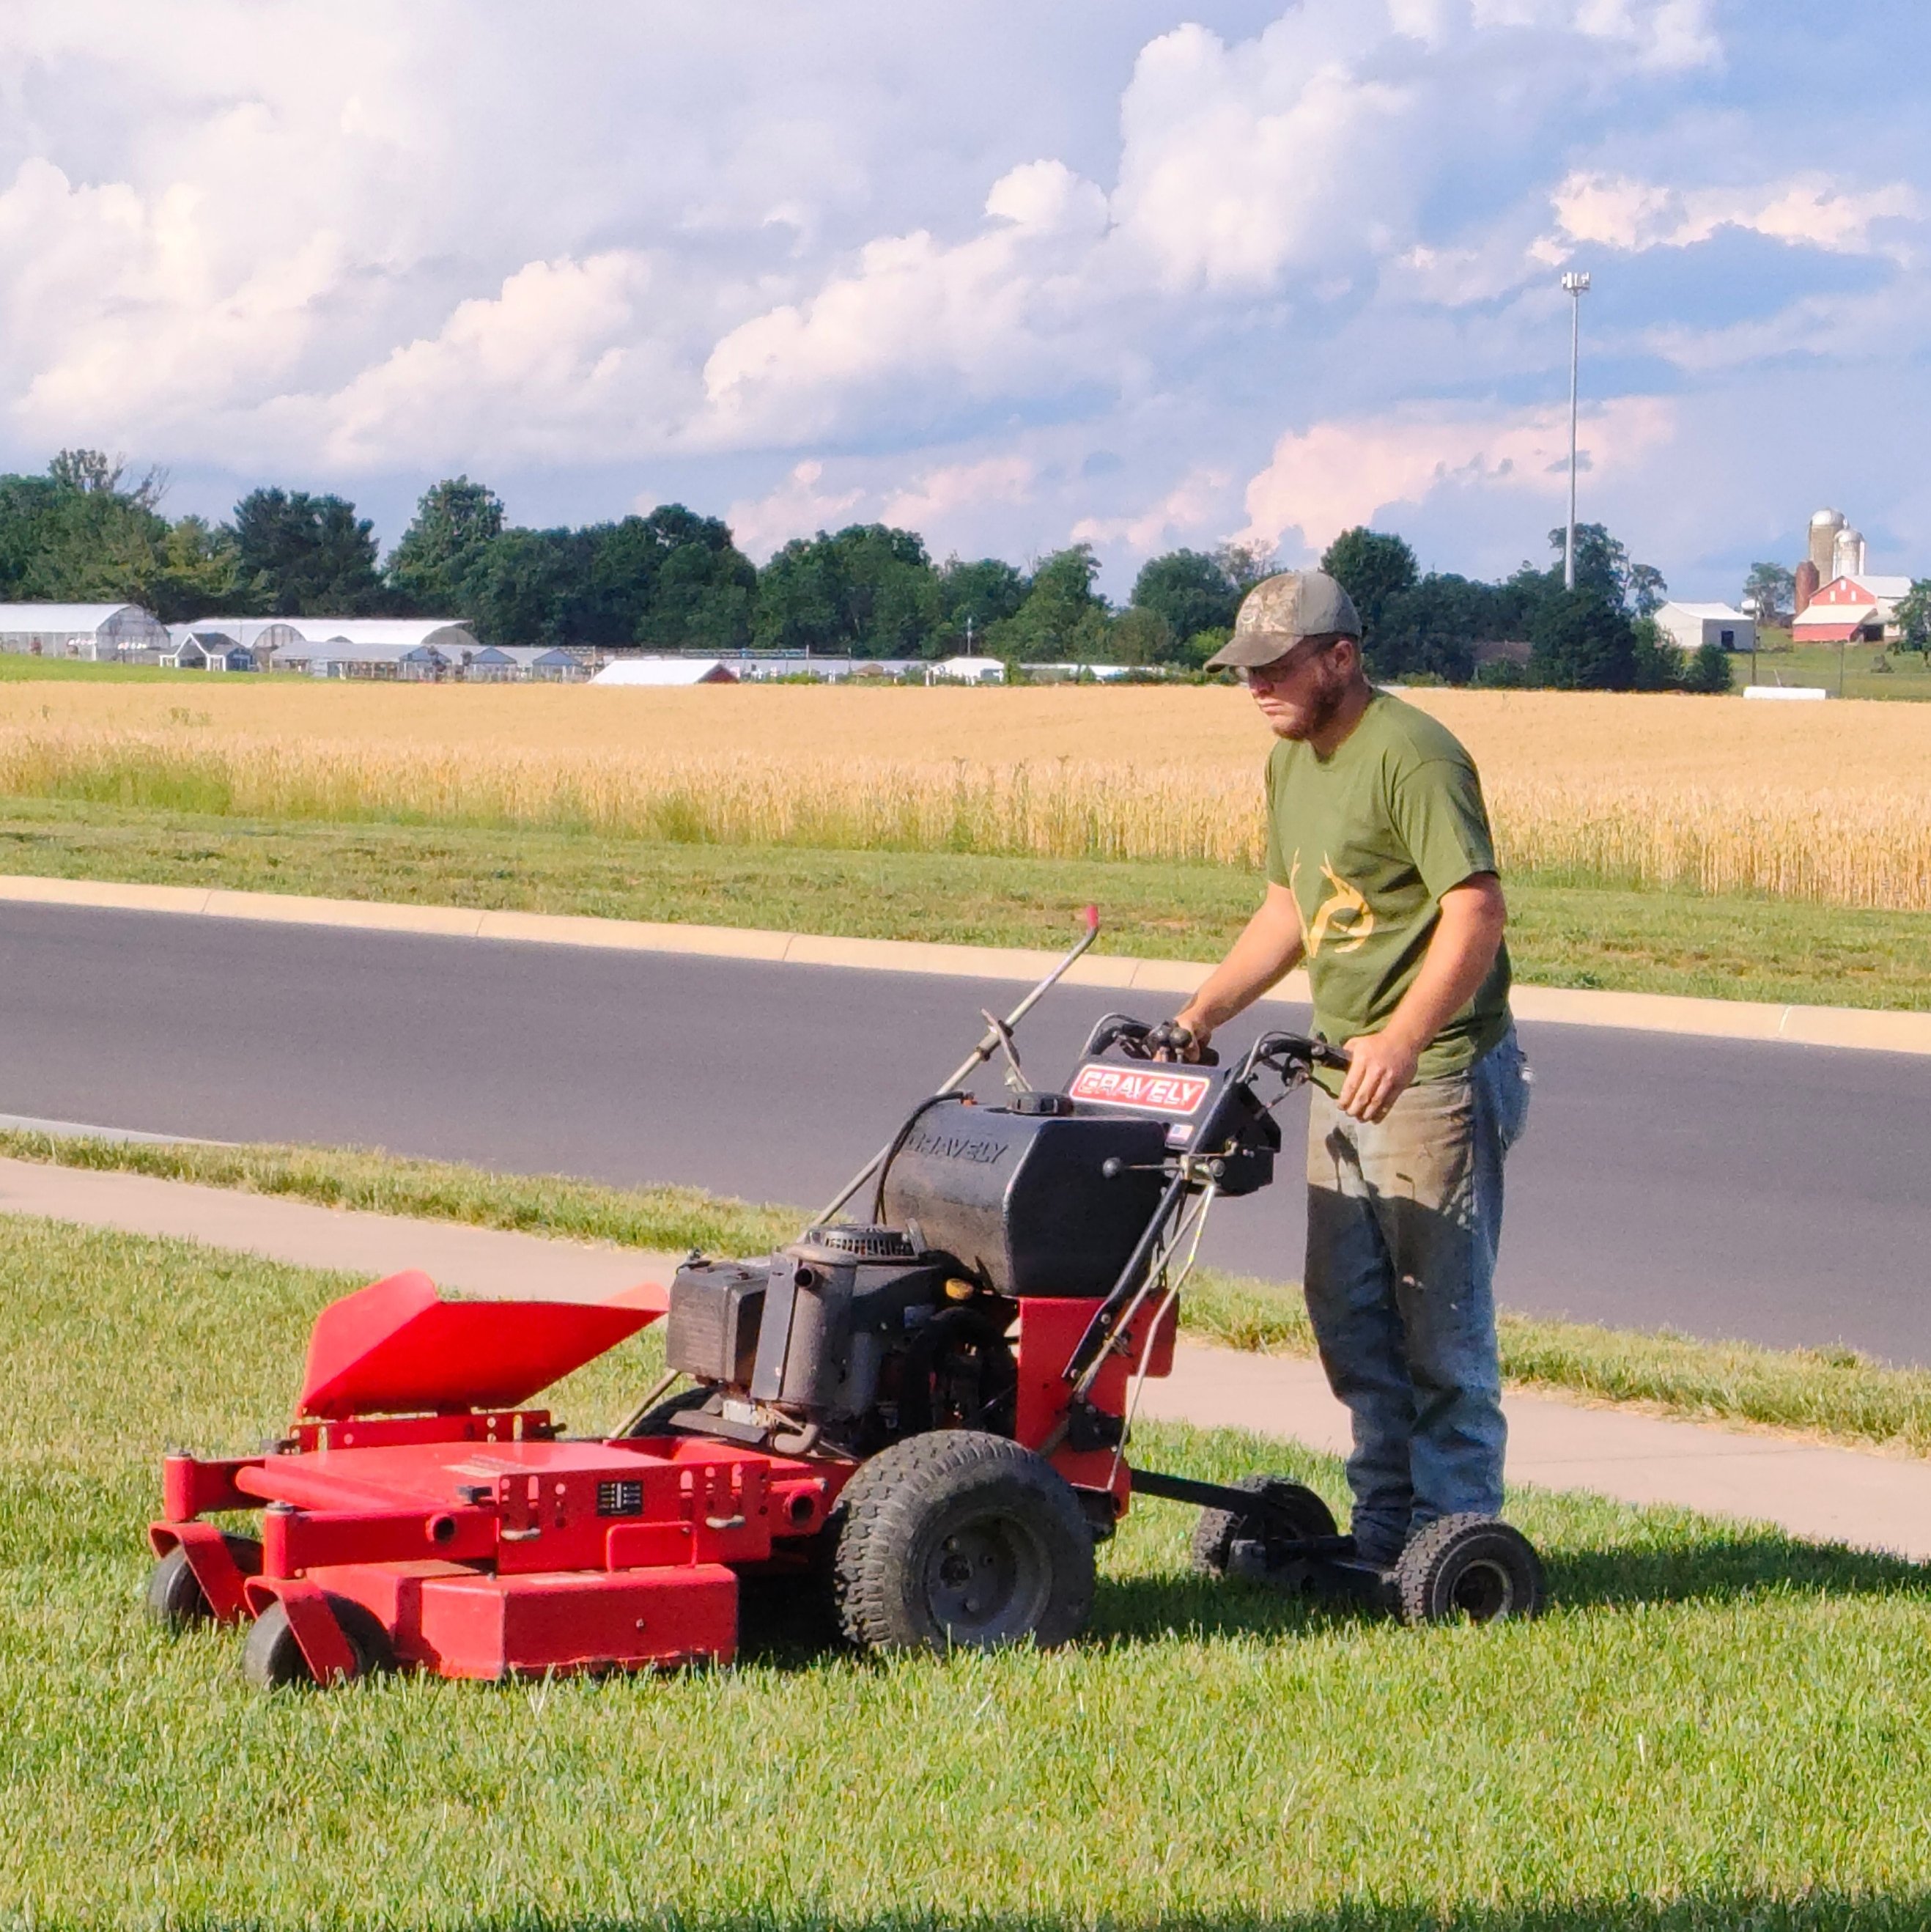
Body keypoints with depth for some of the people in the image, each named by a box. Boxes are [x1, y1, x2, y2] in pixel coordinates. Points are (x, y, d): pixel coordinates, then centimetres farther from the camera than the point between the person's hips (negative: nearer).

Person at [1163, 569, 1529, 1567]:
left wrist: (1401, 1041, -35)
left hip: (1433, 1076, -10)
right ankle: (1384, 1530, 22)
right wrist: (1203, 1011, 15)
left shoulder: (1412, 755, -17)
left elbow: (1476, 909, -26)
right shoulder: (1294, 759, 13)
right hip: (1344, 1077, 10)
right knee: (1349, 1314, 13)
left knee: (1440, 1322, -5)